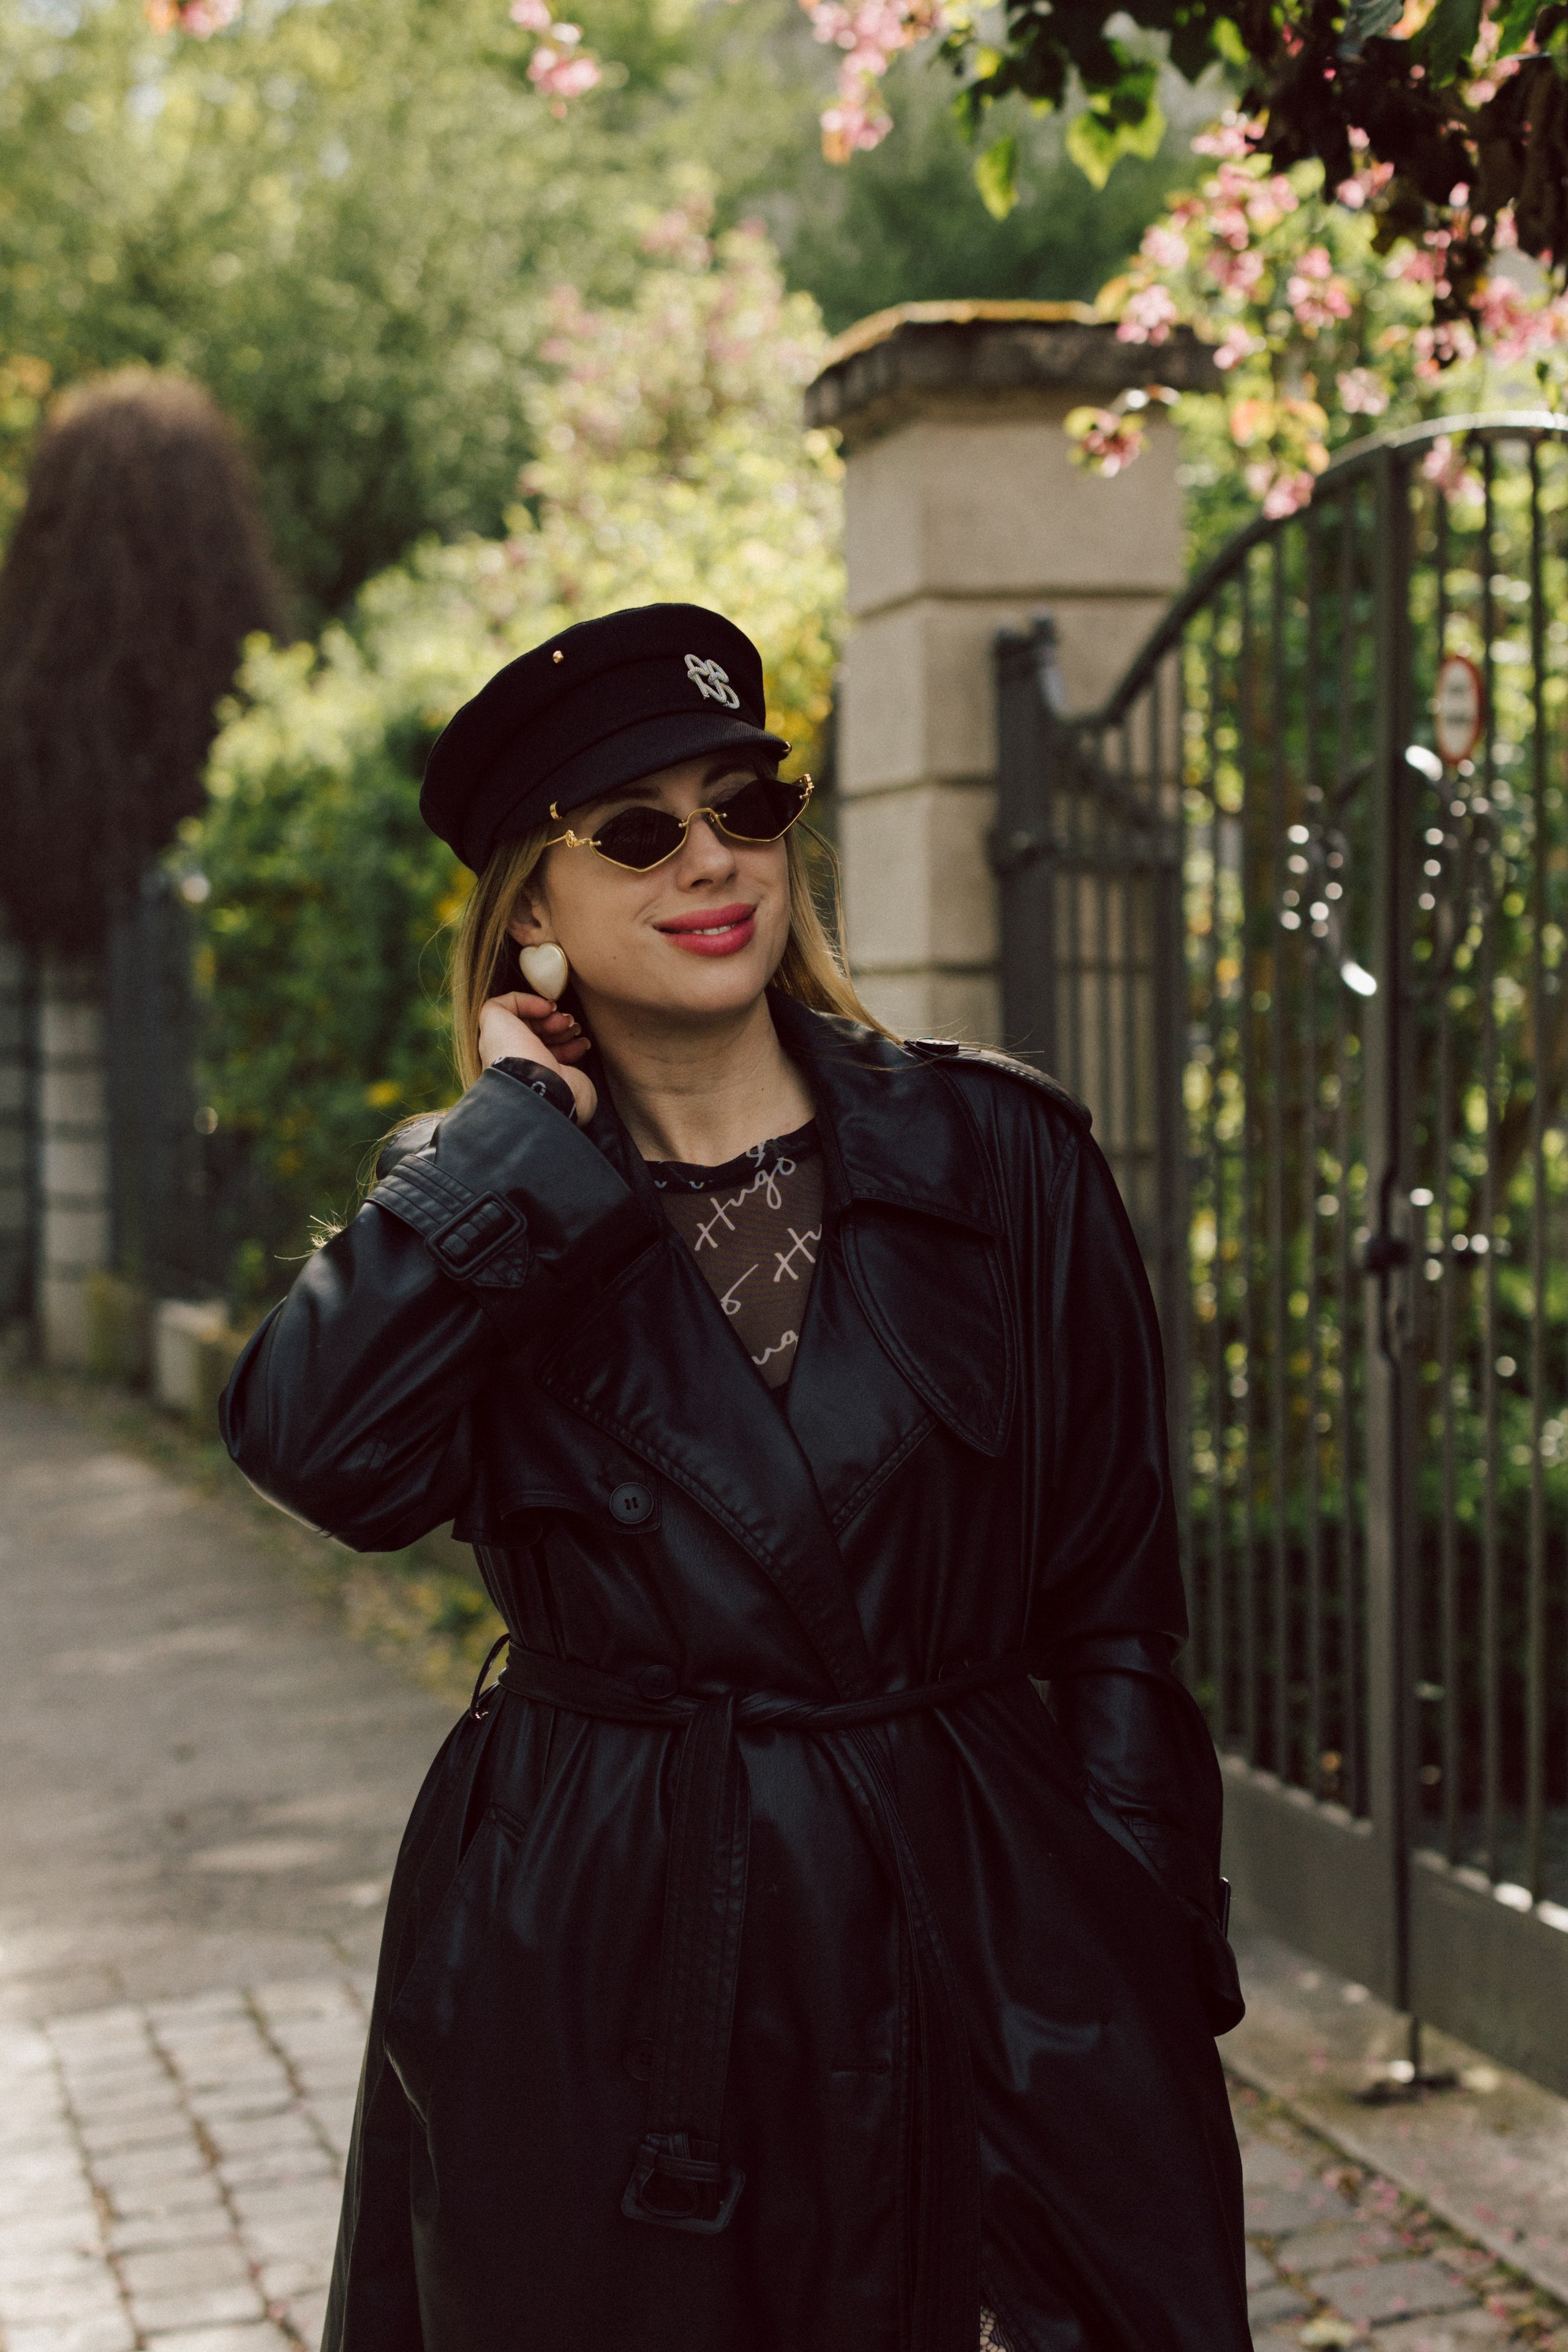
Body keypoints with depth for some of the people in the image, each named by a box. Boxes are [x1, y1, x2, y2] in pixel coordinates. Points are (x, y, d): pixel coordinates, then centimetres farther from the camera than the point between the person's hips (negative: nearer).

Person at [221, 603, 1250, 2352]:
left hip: (968, 1927, 0)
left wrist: (1143, 1976, -2)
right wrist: (526, 1128, -13)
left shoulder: (998, 1157, 1)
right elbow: (320, 1452, -21)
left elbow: (1116, 1610, 3)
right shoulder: (481, 1210, 2)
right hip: (591, 1967, 0)